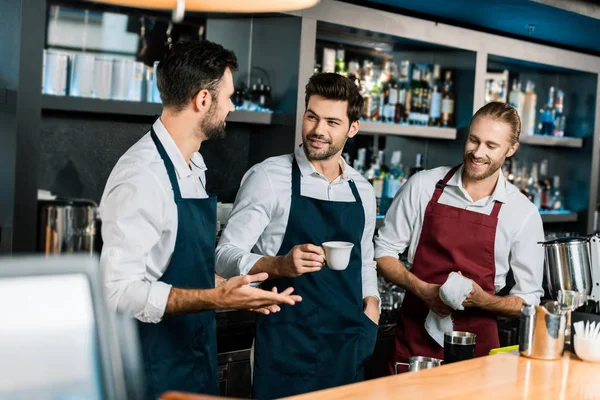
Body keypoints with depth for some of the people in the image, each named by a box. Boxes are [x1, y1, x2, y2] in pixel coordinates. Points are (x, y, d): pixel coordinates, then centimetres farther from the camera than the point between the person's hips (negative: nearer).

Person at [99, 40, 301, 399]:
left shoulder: (194, 167, 7)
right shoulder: (142, 175, -22)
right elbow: (119, 291, -26)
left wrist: (231, 291, 7)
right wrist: (217, 298, -30)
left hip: (198, 357, 8)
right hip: (155, 369, -8)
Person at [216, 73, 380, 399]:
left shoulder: (362, 191, 10)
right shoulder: (268, 177, -8)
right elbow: (226, 255, -12)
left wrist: (371, 304, 4)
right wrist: (280, 265, -29)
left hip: (348, 346, 5)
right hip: (287, 345, -5)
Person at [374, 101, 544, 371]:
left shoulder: (523, 212, -5)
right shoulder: (423, 186, -3)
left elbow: (528, 301, 0)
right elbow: (384, 251, 3)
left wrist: (481, 299, -19)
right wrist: (423, 290, -14)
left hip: (475, 344, 0)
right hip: (413, 336, 1)